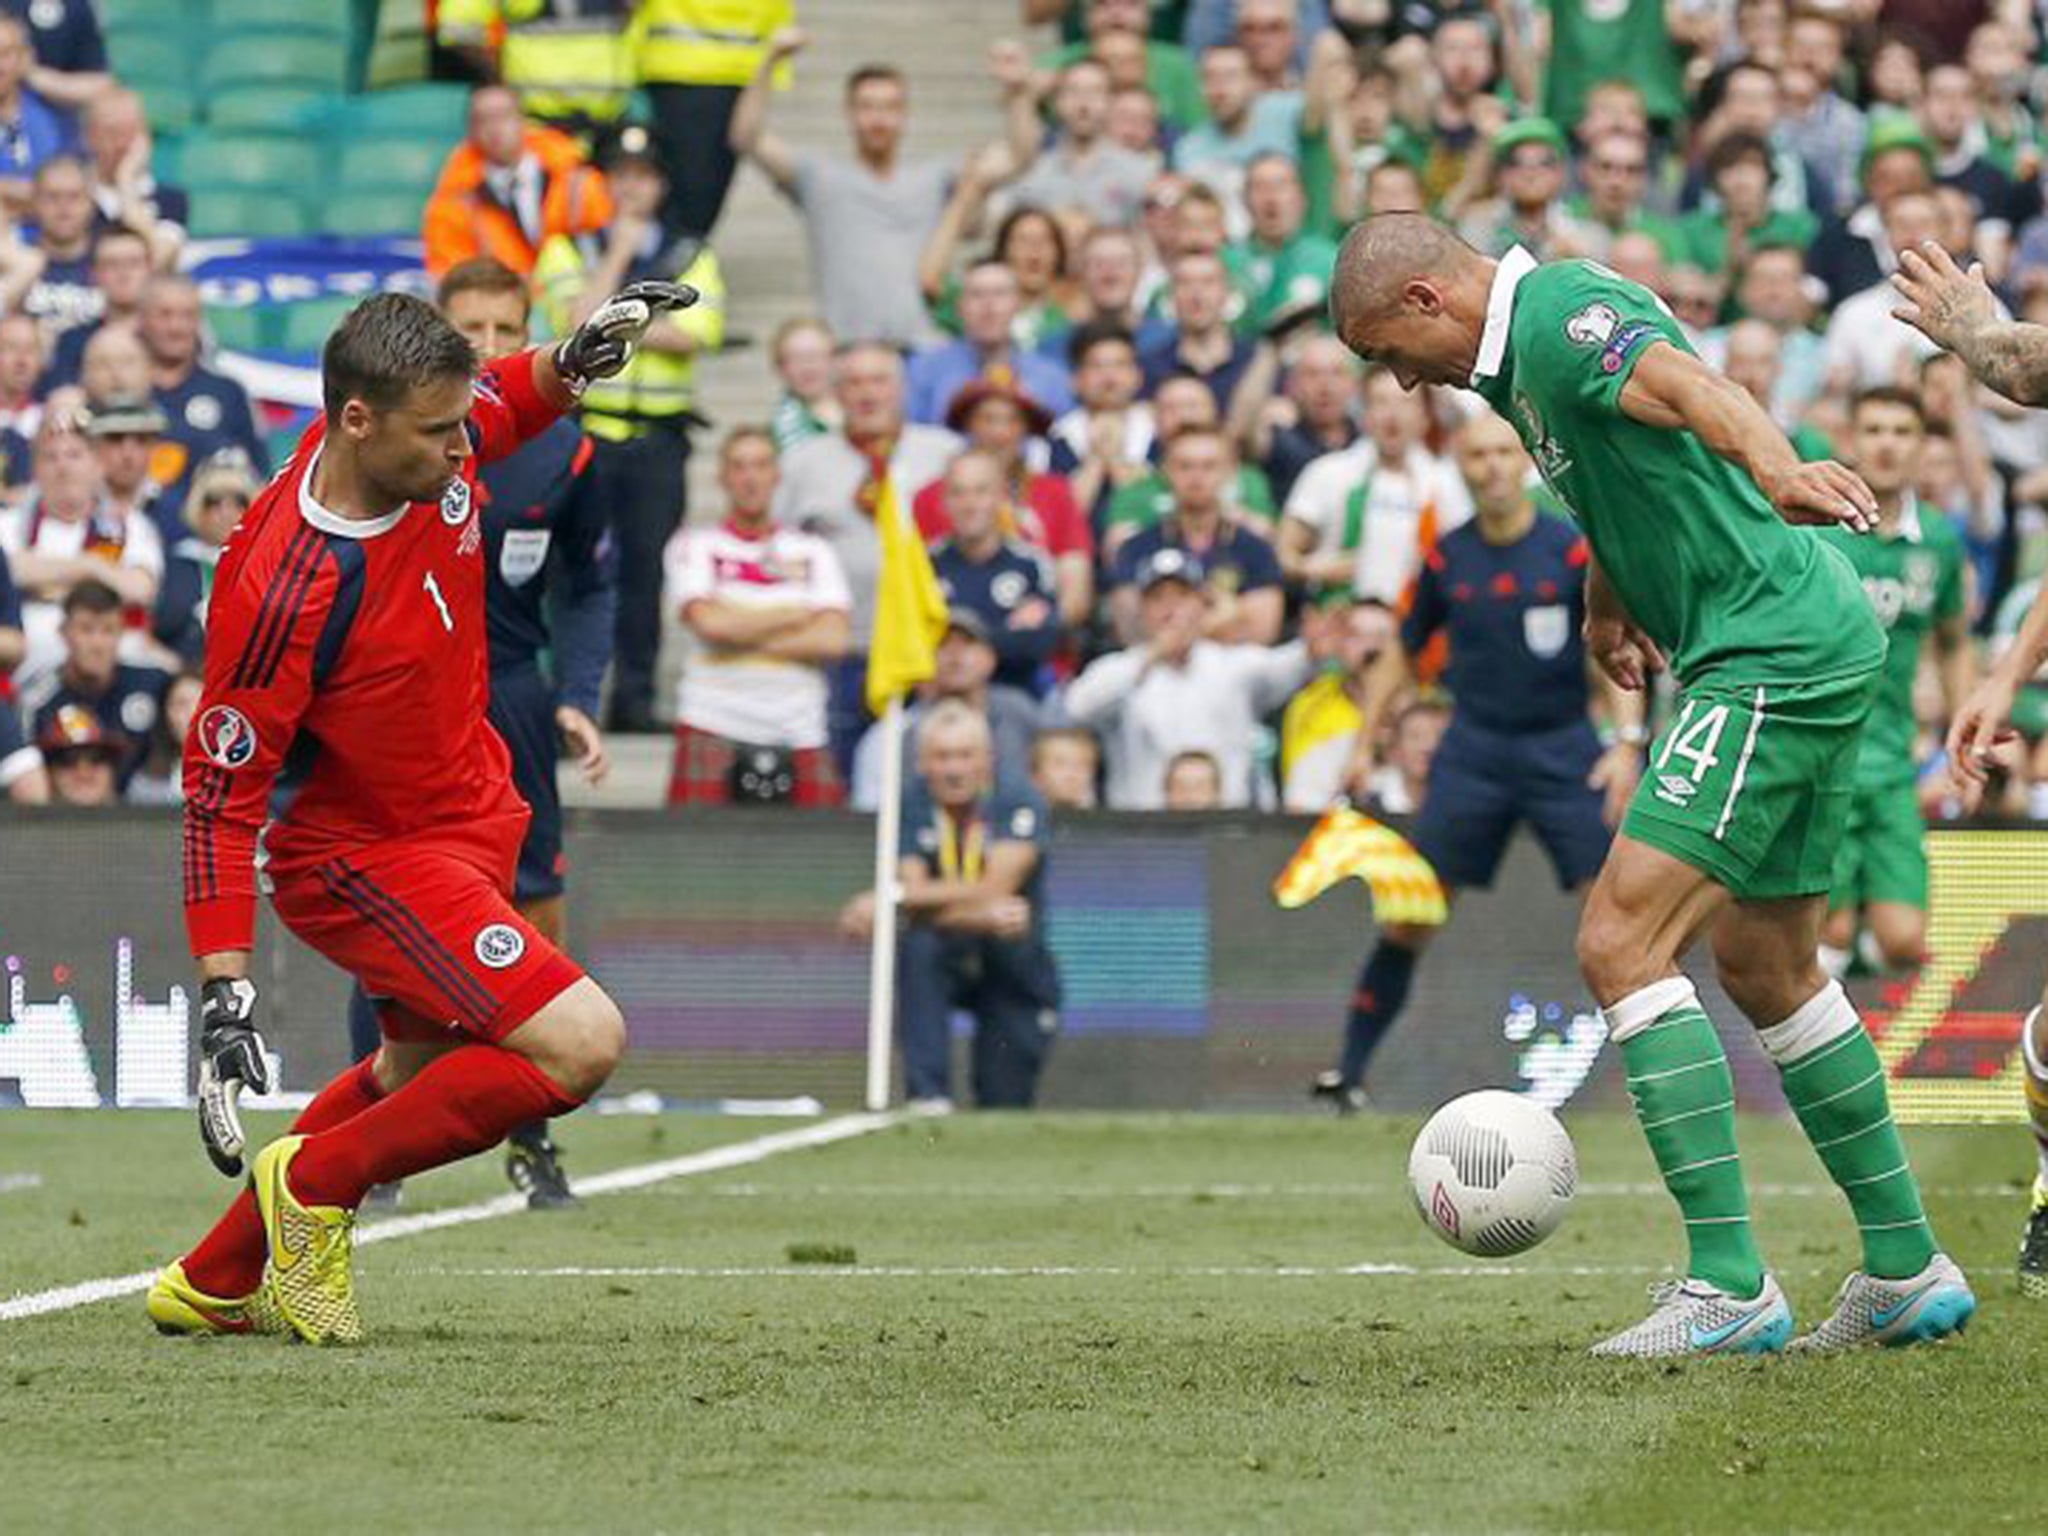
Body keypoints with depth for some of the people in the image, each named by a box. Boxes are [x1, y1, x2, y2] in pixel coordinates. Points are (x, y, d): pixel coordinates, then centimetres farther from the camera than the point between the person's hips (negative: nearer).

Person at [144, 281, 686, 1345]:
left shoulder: (432, 448, -11)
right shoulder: (282, 589, -32)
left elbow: (507, 408, 15)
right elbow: (221, 792, -25)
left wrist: (573, 359, -8)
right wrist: (223, 1000, -27)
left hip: (470, 813, 9)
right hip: (364, 857, -9)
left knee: (417, 1073, 24)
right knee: (580, 1042, -21)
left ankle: (212, 1283, 38)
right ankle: (317, 1184, -5)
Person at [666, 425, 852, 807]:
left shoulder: (813, 552, 15)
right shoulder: (696, 546, 10)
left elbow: (833, 639, 1)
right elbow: (708, 621, -8)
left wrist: (742, 633, -4)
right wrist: (798, 616, 0)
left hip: (799, 729, 2)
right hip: (714, 727, -2)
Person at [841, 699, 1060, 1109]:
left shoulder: (1019, 802, -16)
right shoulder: (910, 807, -10)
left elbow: (993, 890, -28)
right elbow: (919, 910, -19)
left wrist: (893, 898, -32)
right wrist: (984, 918, -38)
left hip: (1015, 968, -1)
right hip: (943, 961, 1)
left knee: (1006, 1106, -6)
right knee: (918, 945, -34)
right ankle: (928, 1095, -33)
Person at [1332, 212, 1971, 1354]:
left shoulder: (1561, 315, -16)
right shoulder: (1520, 361, 17)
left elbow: (1690, 387, -38)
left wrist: (1775, 468, -56)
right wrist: (1610, 604, 32)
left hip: (1775, 653, -11)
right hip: (1811, 651, 11)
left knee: (1622, 944, -15)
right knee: (1767, 970, 20)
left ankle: (1730, 1285, -16)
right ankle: (1908, 1269, 28)